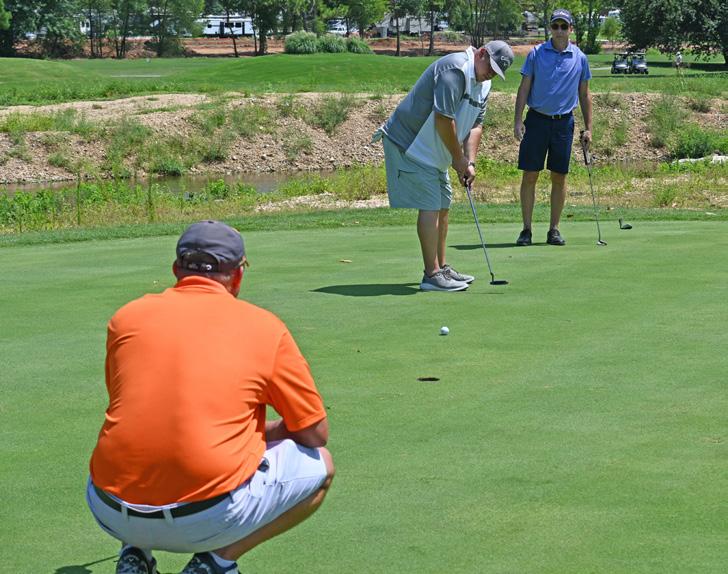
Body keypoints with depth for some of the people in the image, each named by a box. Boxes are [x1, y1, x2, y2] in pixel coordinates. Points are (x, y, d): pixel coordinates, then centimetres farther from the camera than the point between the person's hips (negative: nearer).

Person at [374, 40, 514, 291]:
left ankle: (442, 268, 23)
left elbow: (475, 125, 9)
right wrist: (459, 158, -15)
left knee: (442, 206, 13)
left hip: (433, 153, 10)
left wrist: (469, 161, -5)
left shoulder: (484, 85, 9)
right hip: (409, 145, -10)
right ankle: (432, 275, -12)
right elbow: (443, 119, -26)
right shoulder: (455, 69, -23)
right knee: (430, 206, -12)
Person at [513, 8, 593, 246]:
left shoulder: (579, 58, 5)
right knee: (530, 176, -2)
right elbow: (524, 88, 1)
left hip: (563, 122, 1)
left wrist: (588, 128, 6)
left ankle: (554, 229, 10)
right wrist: (518, 120, -8)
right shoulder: (536, 54, 0)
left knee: (559, 177, 3)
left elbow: (584, 95, 11)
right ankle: (526, 229, 2)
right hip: (537, 119, -1)